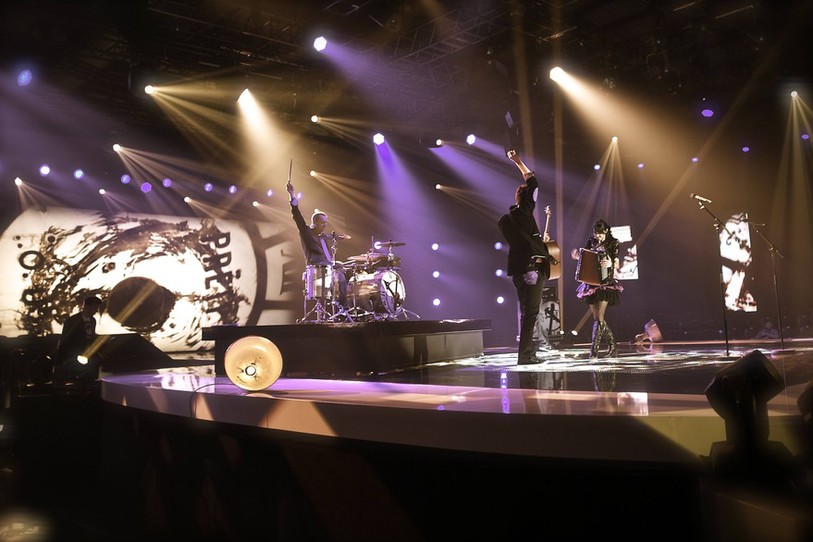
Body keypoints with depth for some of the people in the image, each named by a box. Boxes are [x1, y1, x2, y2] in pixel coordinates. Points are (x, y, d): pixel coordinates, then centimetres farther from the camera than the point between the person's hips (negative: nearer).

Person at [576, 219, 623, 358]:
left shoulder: (612, 244, 1)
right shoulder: (591, 242, 11)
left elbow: (616, 264, -1)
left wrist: (610, 264, -23)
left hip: (606, 283, -5)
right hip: (591, 283, 5)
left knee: (599, 318, -11)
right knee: (596, 317, 6)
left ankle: (594, 349, -8)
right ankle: (612, 345, 19)